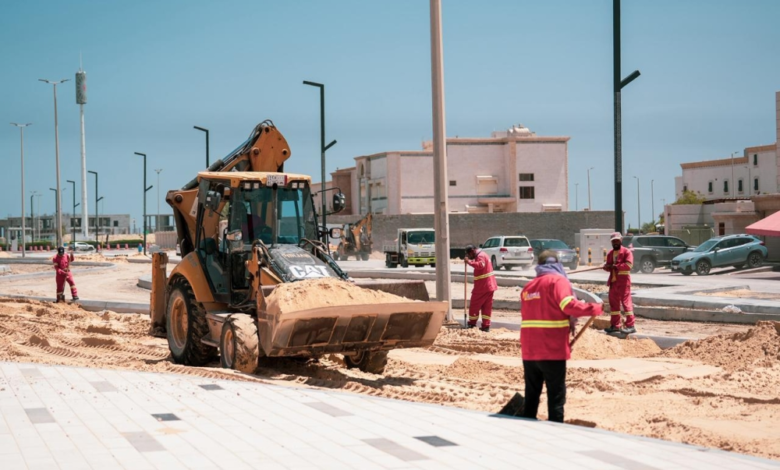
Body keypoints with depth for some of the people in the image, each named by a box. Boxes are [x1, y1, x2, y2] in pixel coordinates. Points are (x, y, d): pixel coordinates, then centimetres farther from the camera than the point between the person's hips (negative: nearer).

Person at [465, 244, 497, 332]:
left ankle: (472, 324, 10)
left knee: (474, 305, 2)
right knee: (487, 307, 6)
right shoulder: (481, 255, 20)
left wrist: (469, 261, -30)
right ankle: (486, 326, 4)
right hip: (489, 286, 10)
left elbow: (480, 265, -34)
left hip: (482, 287, -10)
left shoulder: (480, 256, -14)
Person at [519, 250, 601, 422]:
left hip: (529, 350, 6)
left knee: (531, 395, 14)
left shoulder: (528, 287, 17)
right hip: (552, 350, -6)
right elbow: (568, 305, -20)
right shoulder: (558, 281, -4)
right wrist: (594, 308, -14)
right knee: (556, 395, -1)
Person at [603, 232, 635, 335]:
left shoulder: (627, 252, -5)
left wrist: (615, 266, -20)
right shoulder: (610, 253, 18)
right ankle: (615, 325, 17)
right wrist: (606, 266, -8)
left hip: (623, 281, -8)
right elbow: (608, 266, 17)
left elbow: (629, 265, -18)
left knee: (626, 301, -10)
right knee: (613, 303, 10)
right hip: (613, 281, 8)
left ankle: (630, 325, -10)